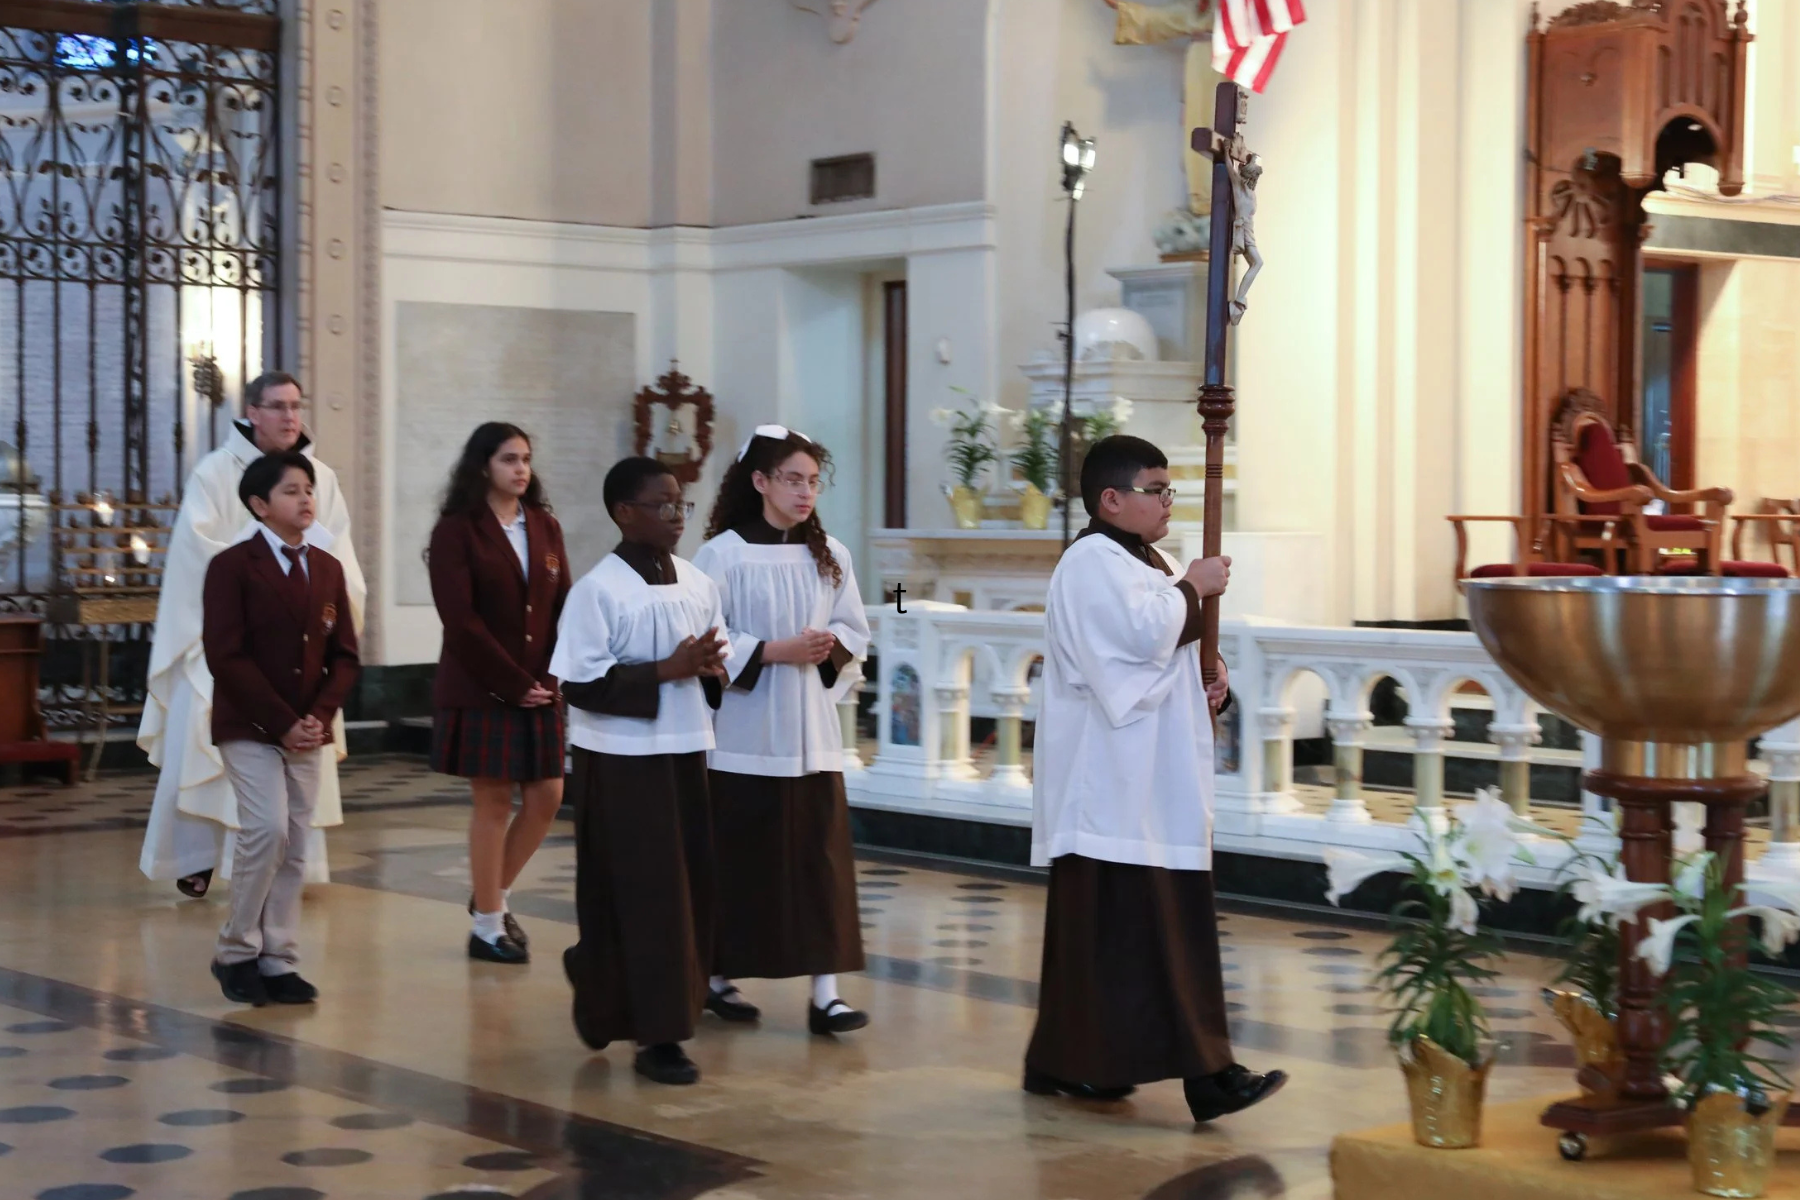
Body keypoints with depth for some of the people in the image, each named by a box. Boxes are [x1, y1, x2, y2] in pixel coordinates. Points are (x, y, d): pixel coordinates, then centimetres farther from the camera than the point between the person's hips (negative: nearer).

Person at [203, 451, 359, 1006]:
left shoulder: (327, 568, 10)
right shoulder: (232, 566, -6)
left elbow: (344, 654, 10)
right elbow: (226, 657, -12)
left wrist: (321, 716, -7)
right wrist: (282, 723, -16)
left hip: (310, 730, 5)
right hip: (249, 727, -5)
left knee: (296, 846, 4)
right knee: (267, 829, -17)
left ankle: (278, 961, 10)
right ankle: (236, 951, -2)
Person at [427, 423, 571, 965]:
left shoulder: (544, 527, 10)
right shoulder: (457, 530, -6)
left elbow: (563, 607, 9)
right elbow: (460, 618, -12)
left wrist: (552, 676, -5)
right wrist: (512, 683, -13)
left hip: (539, 688, 5)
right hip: (481, 690, -5)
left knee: (547, 797, 3)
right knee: (493, 803, -1)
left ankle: (494, 897, 24)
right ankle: (487, 925, 10)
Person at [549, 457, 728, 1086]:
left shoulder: (699, 583, 7)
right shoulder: (598, 590, -12)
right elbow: (581, 685, -15)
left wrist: (711, 668, -6)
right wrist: (664, 671, -19)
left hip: (685, 753, 6)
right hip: (621, 762, -6)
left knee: (690, 890, 9)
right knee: (642, 898, -3)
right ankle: (656, 1034, 6)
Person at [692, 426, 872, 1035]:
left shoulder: (829, 555, 7)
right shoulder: (723, 554, -7)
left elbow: (855, 632, 11)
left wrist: (829, 646, -10)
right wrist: (776, 651, -18)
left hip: (811, 730, 4)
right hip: (745, 732, -4)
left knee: (820, 858, -1)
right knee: (739, 861, 4)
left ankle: (825, 992, 1)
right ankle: (718, 977, 21)